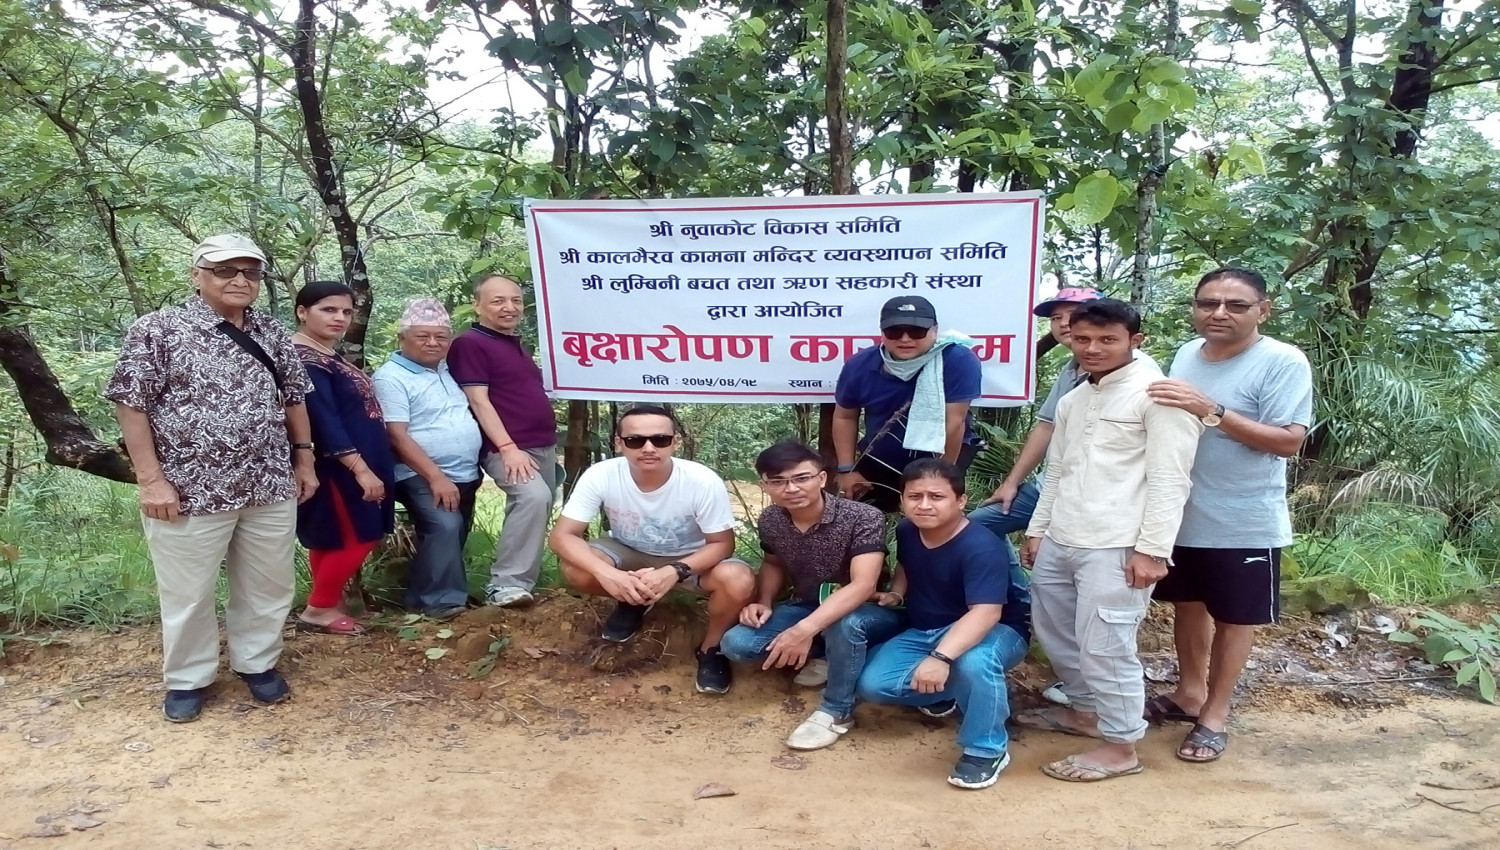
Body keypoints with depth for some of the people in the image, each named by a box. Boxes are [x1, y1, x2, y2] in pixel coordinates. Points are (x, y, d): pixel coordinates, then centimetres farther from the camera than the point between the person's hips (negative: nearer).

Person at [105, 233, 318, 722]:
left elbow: (294, 398, 16)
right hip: (190, 491, -4)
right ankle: (187, 679, 28)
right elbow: (131, 403, -9)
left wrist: (304, 458, 11)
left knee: (268, 585, 14)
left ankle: (256, 663, 33)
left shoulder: (271, 333, 9)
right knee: (188, 592, 9)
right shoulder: (159, 329, -7)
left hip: (270, 487, 4)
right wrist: (151, 479, -13)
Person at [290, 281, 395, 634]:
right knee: (358, 536, -5)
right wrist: (360, 469, -27)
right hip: (337, 466, -10)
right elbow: (323, 420, -25)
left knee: (332, 539, 14)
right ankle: (318, 609, 6)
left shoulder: (329, 356, 13)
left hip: (354, 463, 10)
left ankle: (328, 605, 23)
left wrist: (366, 466, 18)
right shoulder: (303, 359, -18)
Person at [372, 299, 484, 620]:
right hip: (421, 477, -8)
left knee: (455, 535, 11)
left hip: (465, 475, 8)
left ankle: (423, 597, 24)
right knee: (444, 528, -26)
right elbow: (397, 436, -16)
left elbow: (473, 410, 25)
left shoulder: (448, 371, 14)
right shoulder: (391, 376, -8)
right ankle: (441, 600, -13)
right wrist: (436, 477, -22)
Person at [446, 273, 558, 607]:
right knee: (534, 497, -28)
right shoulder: (470, 343, -5)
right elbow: (479, 401, -13)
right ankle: (507, 584, -21)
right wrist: (508, 447, -21)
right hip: (508, 448, -9)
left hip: (543, 445, 9)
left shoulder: (517, 344, 19)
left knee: (540, 508, 5)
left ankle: (516, 580, 15)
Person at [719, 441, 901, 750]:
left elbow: (863, 587, -36)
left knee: (844, 624, -41)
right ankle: (826, 658, 4)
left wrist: (806, 629, -46)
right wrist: (764, 603, -8)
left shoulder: (864, 518, -27)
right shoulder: (769, 520, -8)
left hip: (871, 614, -5)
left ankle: (836, 711, -15)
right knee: (735, 644, -15)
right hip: (807, 608, 6)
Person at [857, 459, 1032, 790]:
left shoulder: (981, 547, -28)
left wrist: (942, 657, -54)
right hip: (923, 632, 7)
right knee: (872, 685, -14)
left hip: (995, 632, -7)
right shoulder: (906, 531, -5)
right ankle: (946, 693, 14)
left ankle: (987, 750, -17)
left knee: (973, 662, -43)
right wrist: (896, 594, -1)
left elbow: (985, 613, -40)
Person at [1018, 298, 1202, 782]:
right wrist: (1038, 529, 21)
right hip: (1059, 541, 9)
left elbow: (1168, 480, -13)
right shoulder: (1072, 401, 18)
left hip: (1116, 547, -9)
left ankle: (1121, 747, 12)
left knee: (1105, 646, -4)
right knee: (1054, 631, 18)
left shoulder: (1157, 395, -8)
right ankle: (1085, 710, 38)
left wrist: (1151, 548, -17)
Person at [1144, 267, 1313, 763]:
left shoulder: (1283, 362, -15)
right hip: (1182, 515, 6)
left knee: (1233, 617, 11)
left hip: (1245, 524, -6)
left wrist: (1211, 412, -30)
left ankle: (1215, 713, 26)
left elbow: (1290, 441, -23)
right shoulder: (1187, 355, 4)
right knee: (1188, 605, 20)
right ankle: (1189, 692, 39)